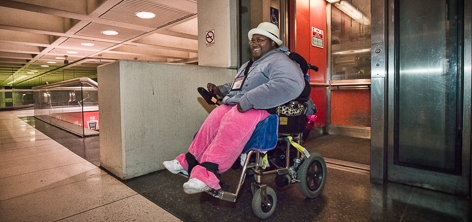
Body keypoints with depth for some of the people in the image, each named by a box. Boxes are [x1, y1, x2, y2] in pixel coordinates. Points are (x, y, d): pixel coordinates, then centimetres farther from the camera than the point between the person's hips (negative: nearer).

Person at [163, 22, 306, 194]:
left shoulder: (278, 61, -8)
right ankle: (190, 162, -9)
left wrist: (248, 101, -30)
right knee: (214, 118, -13)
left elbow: (291, 85, -29)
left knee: (234, 122, -34)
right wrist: (220, 90, 16)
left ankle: (207, 174, -38)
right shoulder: (249, 64, 24)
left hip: (260, 109, -9)